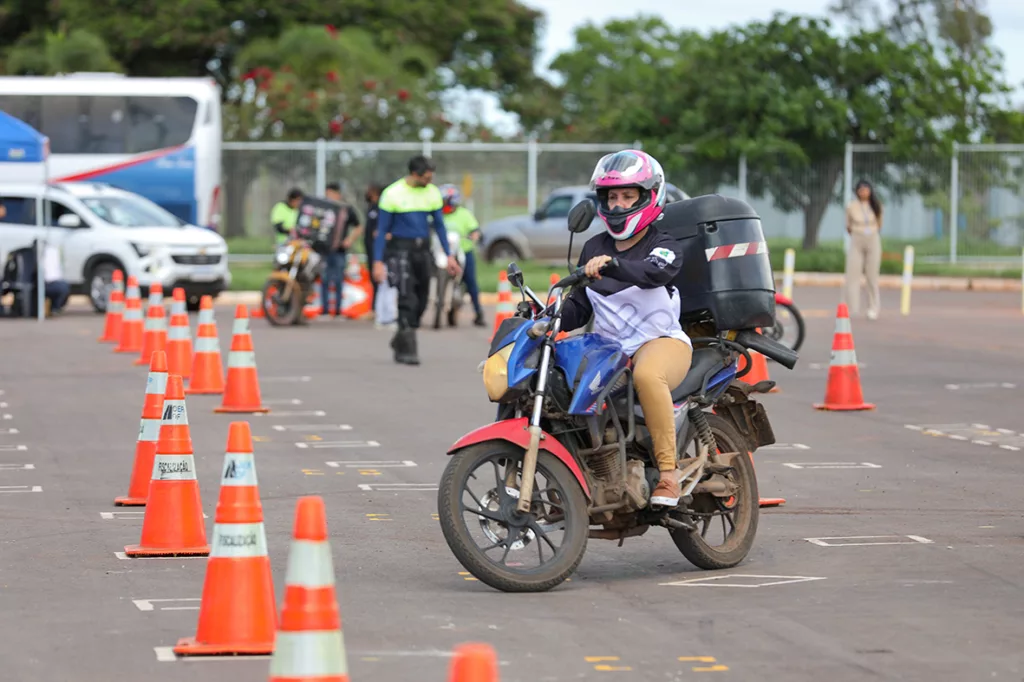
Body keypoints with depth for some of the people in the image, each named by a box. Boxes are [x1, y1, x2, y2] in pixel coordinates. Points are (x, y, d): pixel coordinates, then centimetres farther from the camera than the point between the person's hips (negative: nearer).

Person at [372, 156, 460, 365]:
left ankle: (400, 341, 27)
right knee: (407, 300, -13)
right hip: (400, 251, -5)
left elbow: (439, 225, 14)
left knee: (421, 301, 8)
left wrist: (449, 255, 8)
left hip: (423, 251, 5)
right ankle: (407, 350, -9)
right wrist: (378, 262, -10)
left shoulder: (432, 193, 6)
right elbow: (382, 230, -5)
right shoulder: (392, 194, -8)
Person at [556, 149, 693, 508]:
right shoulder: (594, 248, 16)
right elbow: (578, 308, 19)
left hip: (661, 341, -7)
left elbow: (653, 273, -28)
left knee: (647, 375, -41)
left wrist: (610, 265, -47)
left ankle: (668, 471, -34)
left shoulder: (664, 246, -3)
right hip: (609, 348, 7)